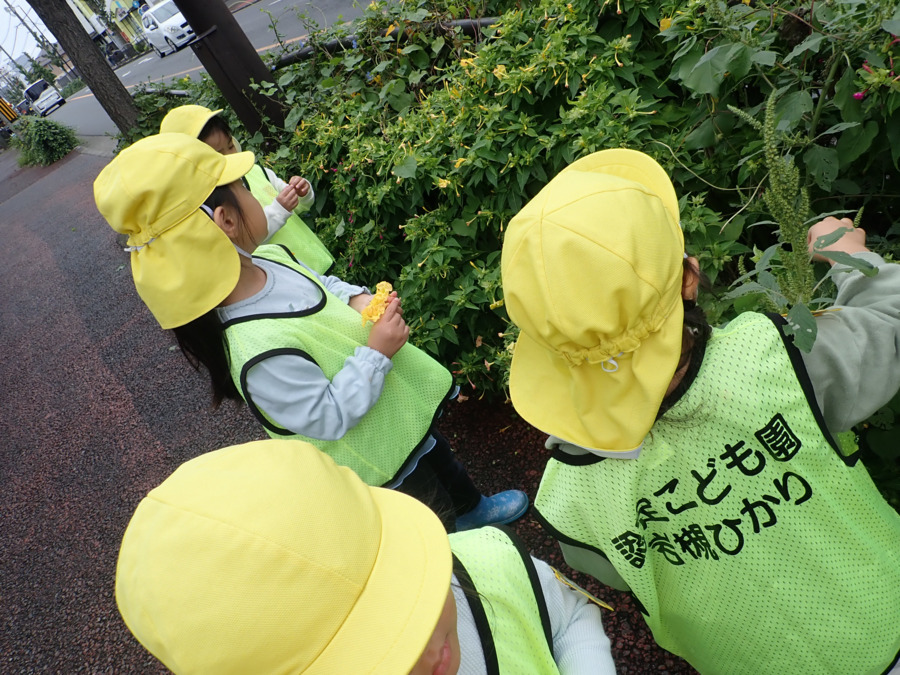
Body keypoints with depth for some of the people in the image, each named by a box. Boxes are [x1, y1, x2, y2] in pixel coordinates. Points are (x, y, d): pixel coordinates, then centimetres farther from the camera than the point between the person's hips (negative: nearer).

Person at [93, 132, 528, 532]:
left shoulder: (270, 259, -15)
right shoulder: (261, 350, -42)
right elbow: (327, 417, -31)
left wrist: (358, 299, -12)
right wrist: (376, 352, -30)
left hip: (399, 407, 9)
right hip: (383, 455, -9)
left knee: (439, 456, 35)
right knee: (434, 507, 20)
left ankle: (474, 508, 65)